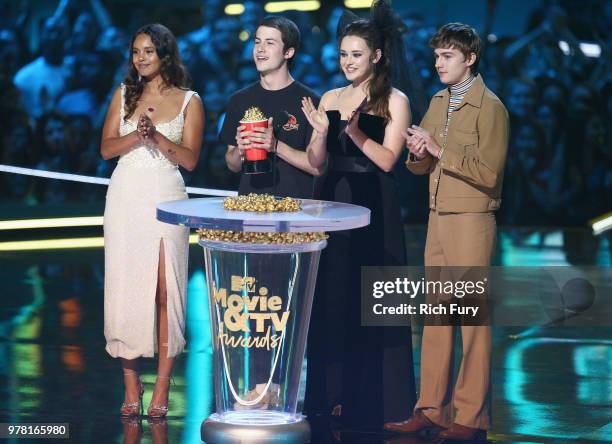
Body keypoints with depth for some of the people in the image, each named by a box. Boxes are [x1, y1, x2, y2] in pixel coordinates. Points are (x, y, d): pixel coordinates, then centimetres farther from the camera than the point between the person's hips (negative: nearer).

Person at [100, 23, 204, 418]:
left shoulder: (189, 101, 5)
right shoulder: (124, 94, 12)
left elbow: (190, 159, -1)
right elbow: (107, 148, 6)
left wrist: (157, 136, -16)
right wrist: (137, 135, -12)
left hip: (166, 197, -2)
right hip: (126, 195, 2)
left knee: (165, 290, -7)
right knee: (125, 286, -1)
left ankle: (162, 388, -4)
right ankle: (131, 384, 5)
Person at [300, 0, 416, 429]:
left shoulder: (394, 101, -3)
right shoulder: (330, 99, 11)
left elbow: (387, 159, -9)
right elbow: (316, 162, 8)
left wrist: (355, 130, -20)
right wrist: (321, 131, -10)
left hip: (375, 209, -5)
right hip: (334, 202, 5)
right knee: (331, 300, 5)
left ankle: (371, 397, 5)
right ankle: (332, 393, 12)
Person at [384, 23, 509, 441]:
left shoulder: (490, 107, -8)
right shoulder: (438, 103, 13)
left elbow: (488, 174, -16)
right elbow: (421, 167, 17)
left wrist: (440, 149, -17)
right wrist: (418, 154, -5)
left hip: (471, 221, -7)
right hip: (438, 218, 7)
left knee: (473, 317, -4)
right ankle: (432, 409, 12)